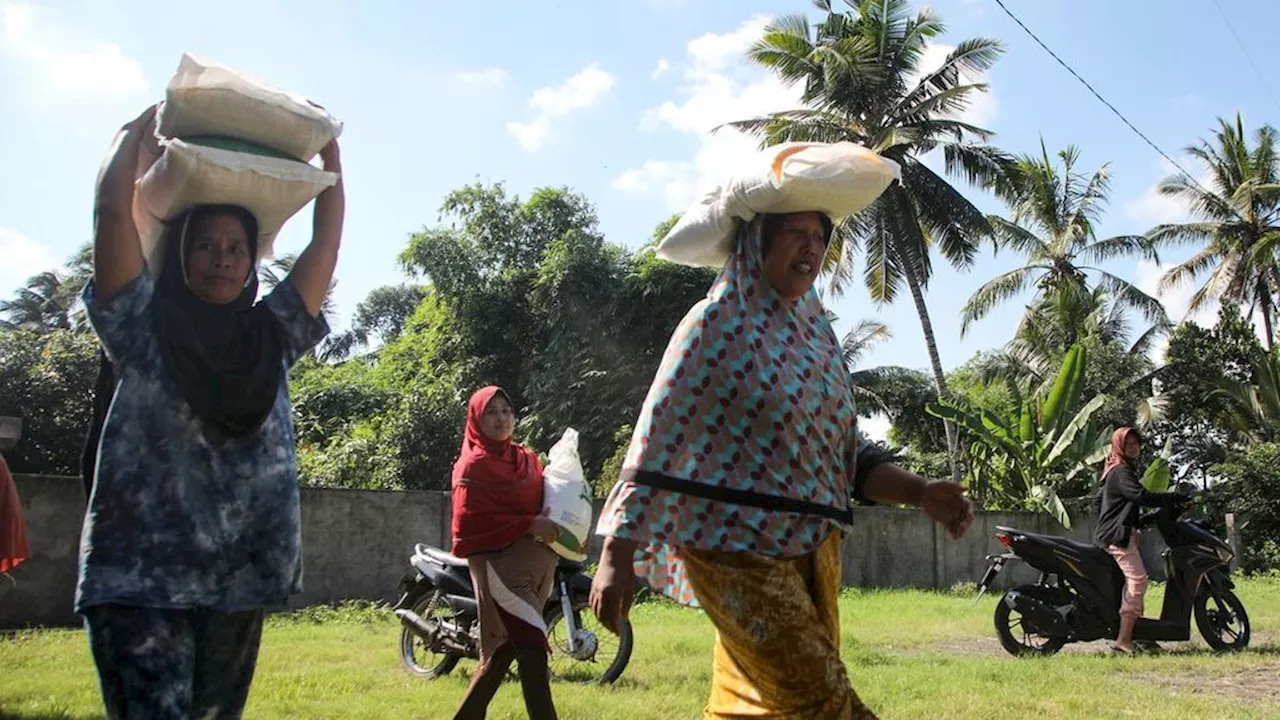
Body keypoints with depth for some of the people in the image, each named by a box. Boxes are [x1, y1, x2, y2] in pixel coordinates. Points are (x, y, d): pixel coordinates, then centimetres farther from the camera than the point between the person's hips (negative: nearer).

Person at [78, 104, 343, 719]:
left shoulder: (272, 335, 12)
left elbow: (327, 242, 12)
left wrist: (329, 152, 17)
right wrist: (140, 132, 10)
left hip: (240, 577, 4)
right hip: (141, 574, -4)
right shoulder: (143, 326, 4)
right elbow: (112, 209, -3)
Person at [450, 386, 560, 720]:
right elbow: (470, 521, -14)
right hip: (501, 566, -7)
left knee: (503, 650, 13)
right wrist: (528, 525, -20)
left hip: (537, 564, 7)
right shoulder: (472, 466, -4)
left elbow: (547, 503, 24)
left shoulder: (529, 459, 16)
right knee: (533, 650, -17)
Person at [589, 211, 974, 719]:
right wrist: (617, 554, -16)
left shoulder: (816, 334, 13)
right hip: (737, 547, -6)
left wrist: (922, 493, -1)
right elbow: (657, 440, -10)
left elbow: (848, 452, 15)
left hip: (813, 549, 7)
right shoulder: (718, 323, -6)